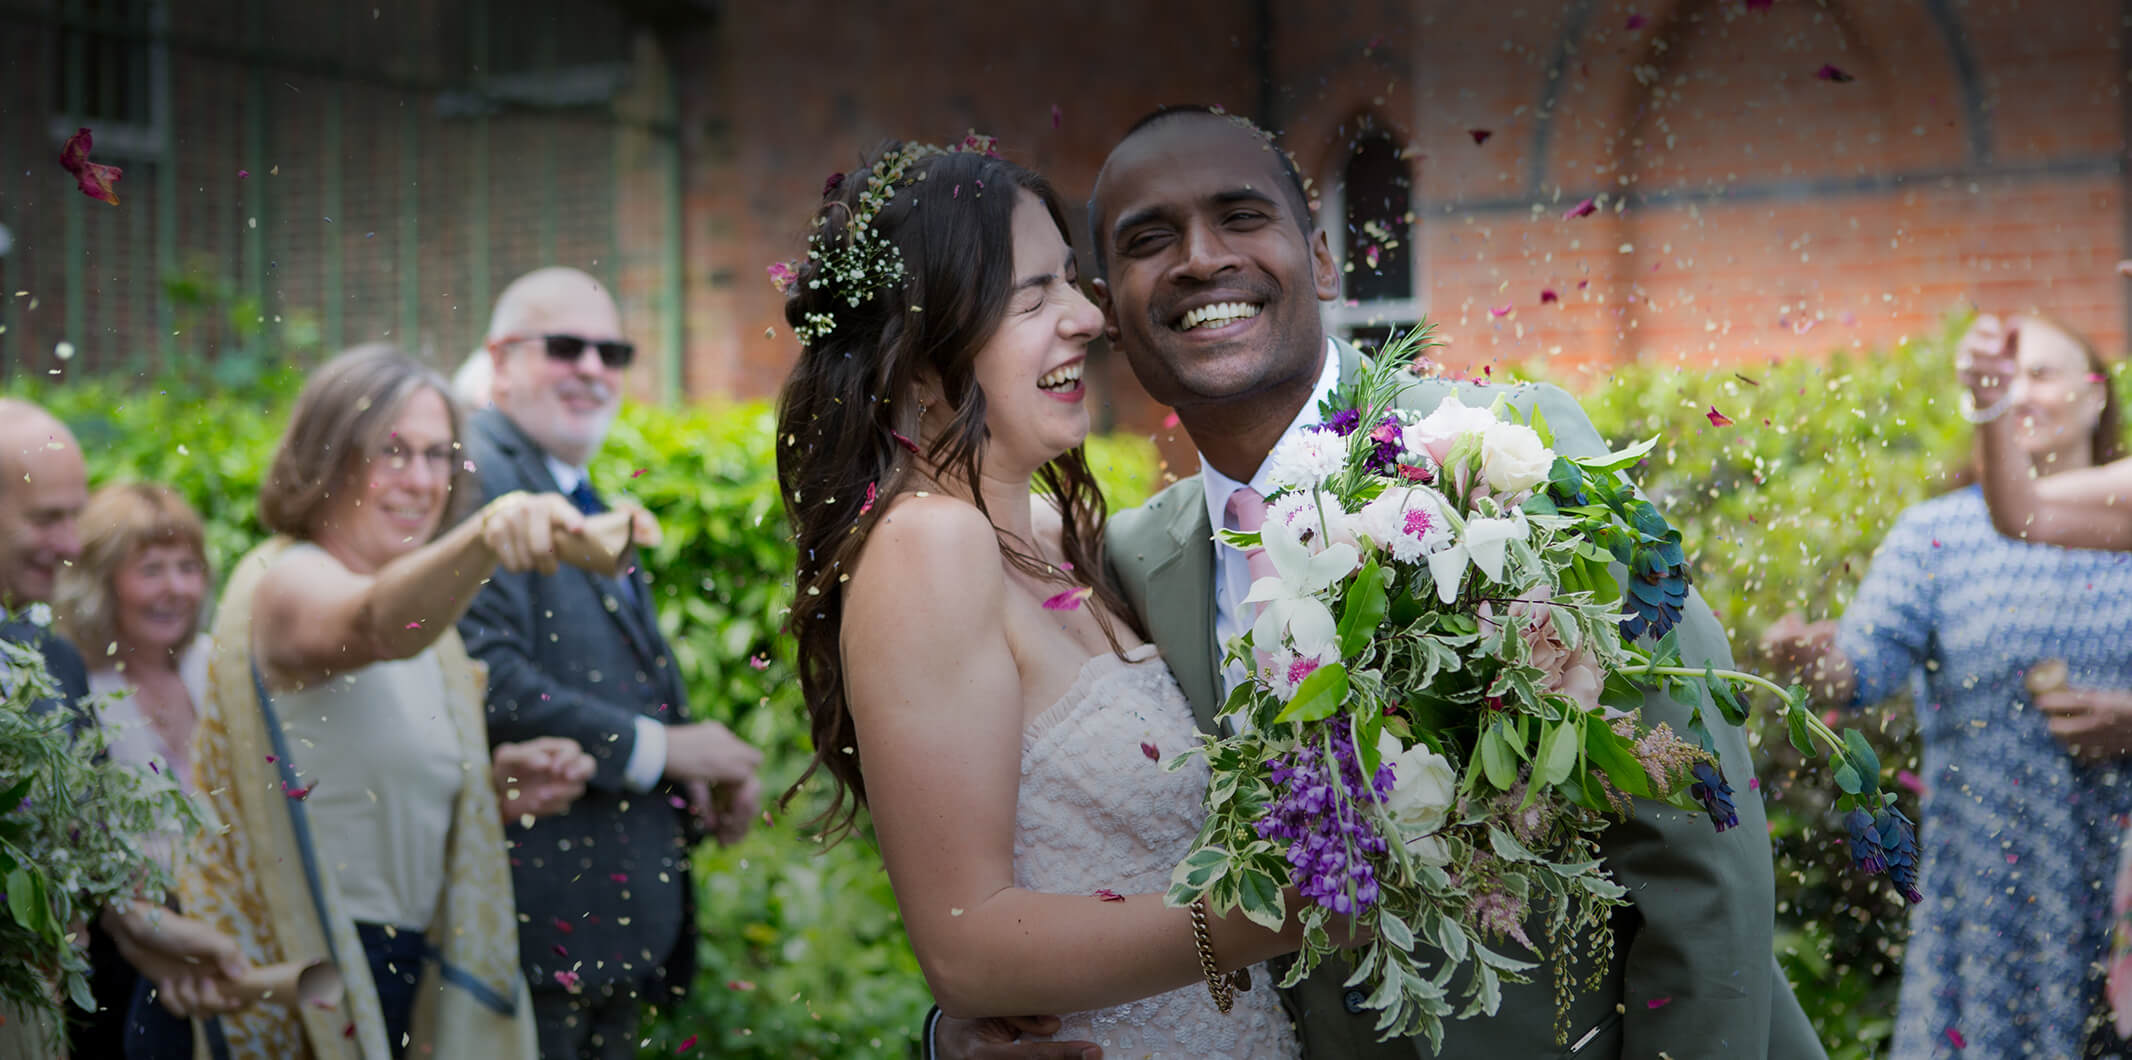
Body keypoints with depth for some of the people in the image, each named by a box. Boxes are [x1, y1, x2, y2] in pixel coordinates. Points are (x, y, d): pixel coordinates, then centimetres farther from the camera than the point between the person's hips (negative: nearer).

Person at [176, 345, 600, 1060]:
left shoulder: (425, 614, 13)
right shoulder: (289, 584, -13)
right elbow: (377, 624, -37)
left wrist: (497, 791, 1)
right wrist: (484, 537, -56)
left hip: (400, 971, 8)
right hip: (294, 982, -8)